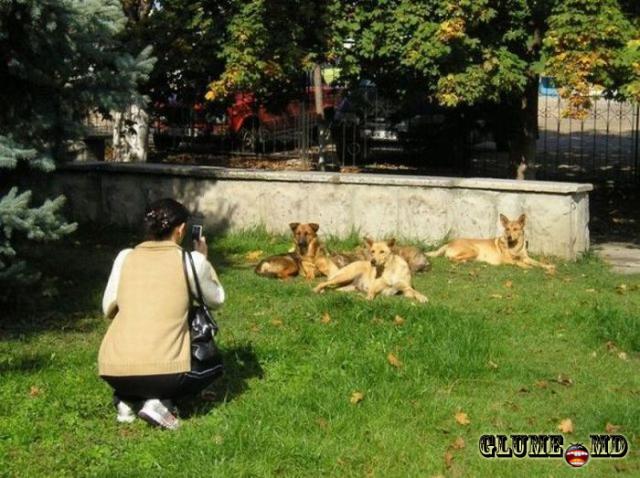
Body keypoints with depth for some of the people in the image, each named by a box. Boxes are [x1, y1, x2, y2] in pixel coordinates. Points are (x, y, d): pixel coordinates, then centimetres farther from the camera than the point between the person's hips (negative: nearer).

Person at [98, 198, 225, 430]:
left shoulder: (125, 257, 10)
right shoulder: (192, 260, 2)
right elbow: (217, 300, 19)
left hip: (113, 371, 5)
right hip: (163, 372, -4)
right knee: (212, 363, 27)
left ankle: (127, 400, 12)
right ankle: (159, 402, 2)